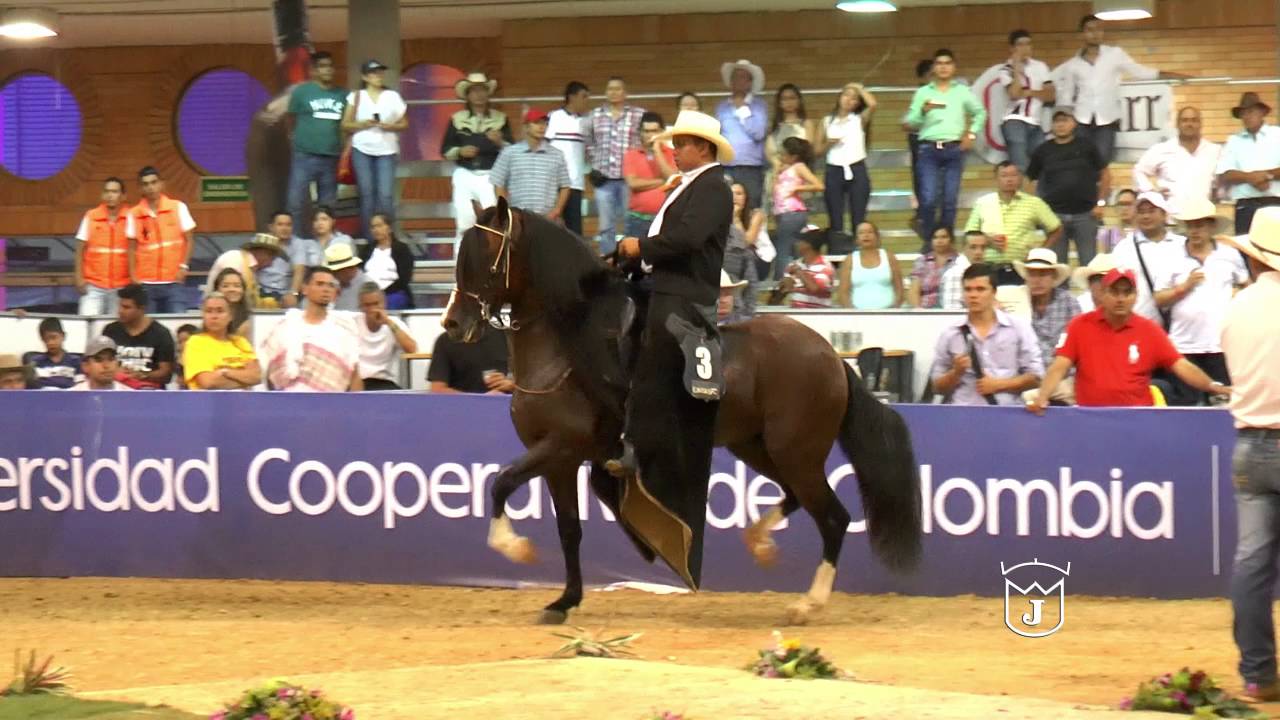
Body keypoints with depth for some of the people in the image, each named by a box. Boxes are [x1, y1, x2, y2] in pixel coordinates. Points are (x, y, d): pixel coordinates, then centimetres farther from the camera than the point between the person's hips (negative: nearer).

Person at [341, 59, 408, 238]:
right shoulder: (356, 97, 6)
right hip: (362, 150, 0)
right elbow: (346, 124, 7)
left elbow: (404, 124, 10)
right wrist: (362, 124, -10)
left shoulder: (393, 97, 8)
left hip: (386, 150, 0)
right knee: (367, 193, -1)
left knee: (386, 195, -10)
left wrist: (389, 126, -9)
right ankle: (368, 238, 4)